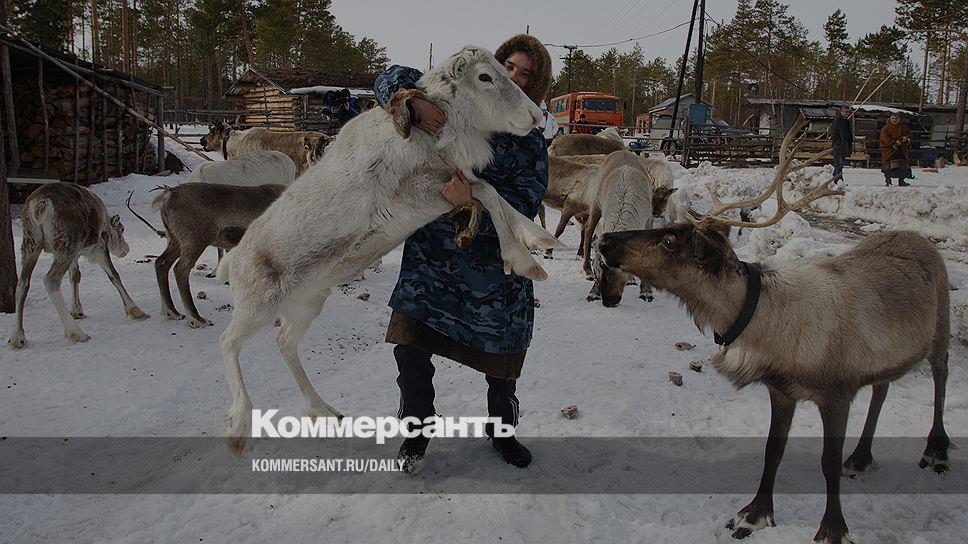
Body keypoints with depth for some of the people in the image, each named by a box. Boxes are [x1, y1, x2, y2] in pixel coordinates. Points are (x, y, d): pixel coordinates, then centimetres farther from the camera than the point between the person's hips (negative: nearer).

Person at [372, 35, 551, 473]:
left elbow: (523, 203, -13)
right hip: (431, 249, 0)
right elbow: (392, 78, 2)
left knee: (503, 355, 10)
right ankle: (417, 430, 21)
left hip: (494, 261, 0)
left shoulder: (531, 142, 1)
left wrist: (472, 204, -32)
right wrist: (414, 106, -21)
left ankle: (501, 431, 39)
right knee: (411, 345, -6)